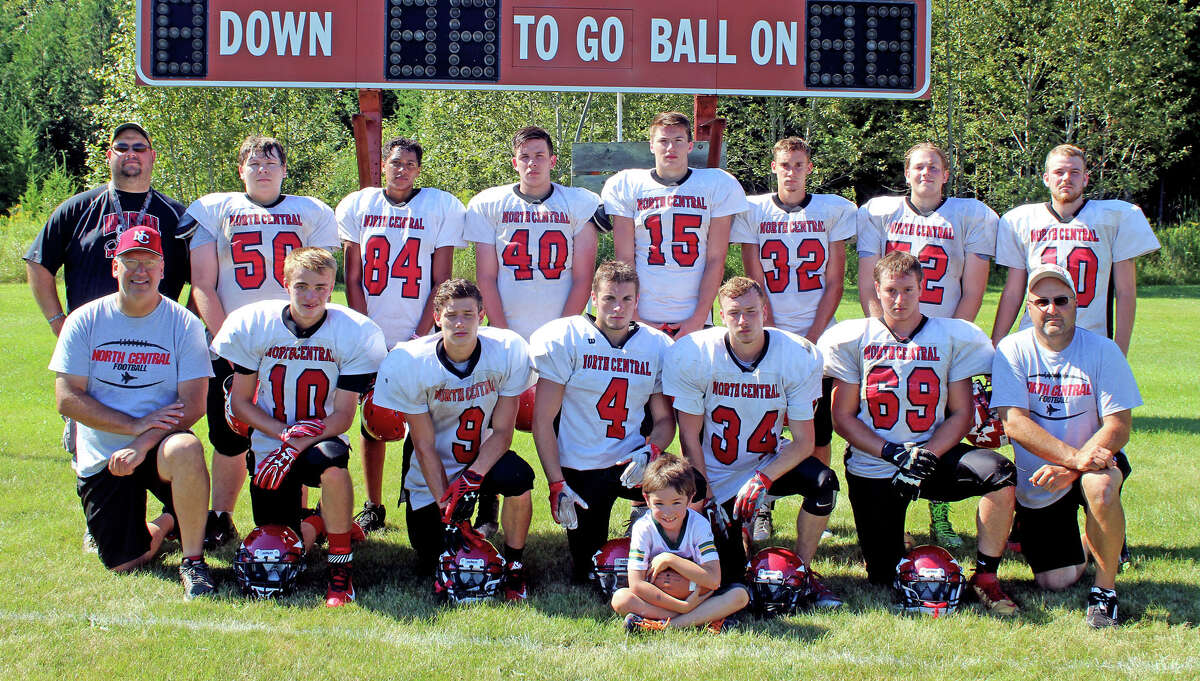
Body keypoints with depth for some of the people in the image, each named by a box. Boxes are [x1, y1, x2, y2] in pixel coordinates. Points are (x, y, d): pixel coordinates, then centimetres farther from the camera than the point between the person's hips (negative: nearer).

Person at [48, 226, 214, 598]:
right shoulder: (85, 321, -1)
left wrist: (145, 442, -25)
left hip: (161, 444, -2)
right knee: (122, 564, -6)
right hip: (101, 456, 2)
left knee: (185, 449, -38)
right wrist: (136, 424, -17)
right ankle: (164, 525, 30)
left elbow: (193, 404, -11)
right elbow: (67, 399, -6)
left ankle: (193, 560, -18)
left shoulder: (184, 324, -4)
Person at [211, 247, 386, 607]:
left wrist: (298, 445, -27)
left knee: (331, 460, -39)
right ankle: (314, 523, 34)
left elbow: (343, 416, -11)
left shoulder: (356, 333, -12)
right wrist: (284, 433, -18)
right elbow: (240, 401, -1)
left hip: (323, 439, -2)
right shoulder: (251, 325, -7)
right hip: (269, 441, 2)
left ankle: (341, 566, -19)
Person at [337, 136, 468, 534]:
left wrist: (420, 337, -9)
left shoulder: (441, 207, 0)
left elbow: (441, 282, -1)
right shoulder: (357, 206, 6)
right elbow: (352, 279, 5)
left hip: (420, 337, -2)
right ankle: (373, 507, 18)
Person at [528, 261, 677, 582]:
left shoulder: (658, 346, 2)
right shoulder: (565, 340, -7)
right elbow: (543, 420, -7)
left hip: (630, 462, 2)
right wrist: (557, 485, -14)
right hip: (580, 470, -2)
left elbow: (664, 418, 8)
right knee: (587, 574, -1)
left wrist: (650, 451, -14)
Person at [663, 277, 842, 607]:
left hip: (771, 460, 1)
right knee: (729, 574, -7)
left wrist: (763, 479, -28)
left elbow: (803, 442, -13)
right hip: (716, 474, -1)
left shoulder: (799, 357, -16)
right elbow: (690, 437, -11)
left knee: (824, 483, -29)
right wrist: (705, 499, -13)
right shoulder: (691, 356, -19)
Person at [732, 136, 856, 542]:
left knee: (818, 431, 1)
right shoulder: (753, 211, 3)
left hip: (818, 337, 0)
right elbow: (756, 284, 1)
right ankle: (762, 511, 8)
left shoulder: (834, 210, 4)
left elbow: (834, 283, 2)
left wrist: (810, 339, -7)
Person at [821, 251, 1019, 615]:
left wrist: (927, 455, -18)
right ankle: (893, 536, 36)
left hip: (934, 456, 0)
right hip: (872, 468, 0)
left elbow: (960, 414, 0)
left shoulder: (954, 338, 1)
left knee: (1000, 473, -30)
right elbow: (843, 418, -1)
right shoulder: (852, 339, 0)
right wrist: (893, 452, -15)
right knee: (884, 578, -1)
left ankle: (986, 576, -13)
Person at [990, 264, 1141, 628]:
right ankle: (1085, 543, 34)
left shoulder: (1102, 350, -8)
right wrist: (1075, 456, -30)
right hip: (1037, 482, 1)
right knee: (1055, 581, -3)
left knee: (1100, 486, -37)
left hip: (1093, 461, -1)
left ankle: (1105, 588, -16)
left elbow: (1119, 427, -14)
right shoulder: (1013, 351, -8)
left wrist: (1071, 469, -28)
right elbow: (1014, 423, -18)